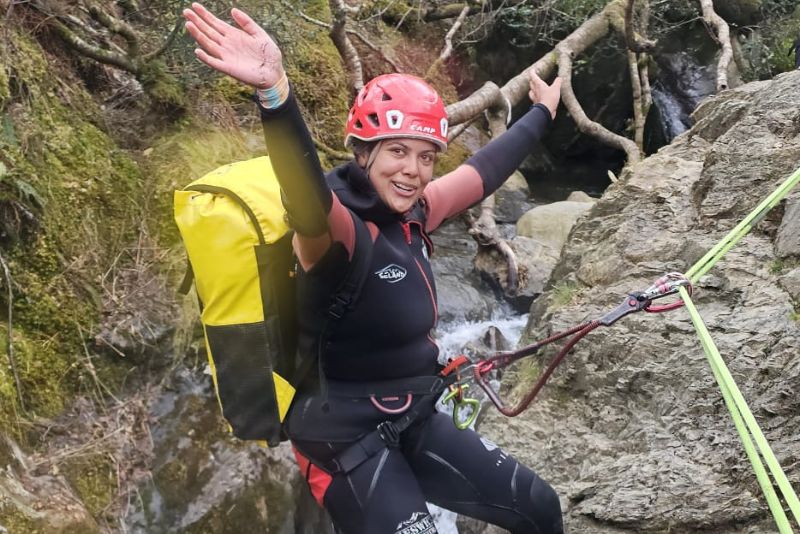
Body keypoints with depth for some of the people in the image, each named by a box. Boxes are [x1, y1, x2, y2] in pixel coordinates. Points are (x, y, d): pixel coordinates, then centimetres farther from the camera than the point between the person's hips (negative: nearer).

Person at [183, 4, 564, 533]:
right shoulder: (338, 227, -23)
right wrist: (275, 93, -64)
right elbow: (307, 196, -46)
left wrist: (542, 113, 29)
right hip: (348, 439, -8)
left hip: (413, 423, 8)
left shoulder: (412, 215, -1)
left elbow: (485, 170, 15)